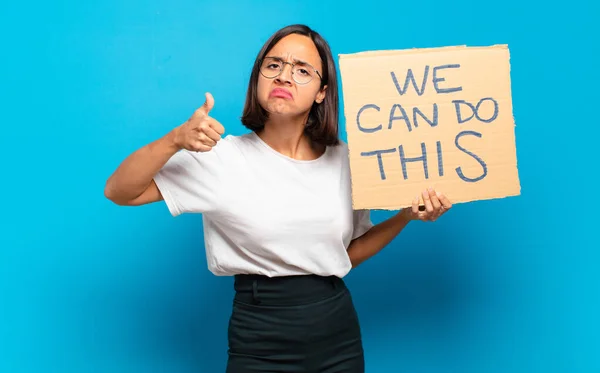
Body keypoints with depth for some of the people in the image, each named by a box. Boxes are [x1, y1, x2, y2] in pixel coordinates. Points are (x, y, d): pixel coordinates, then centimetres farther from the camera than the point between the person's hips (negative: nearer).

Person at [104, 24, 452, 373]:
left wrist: (407, 215, -3)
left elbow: (348, 253, 10)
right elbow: (119, 192, -10)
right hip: (259, 343, -3)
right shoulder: (223, 157, -9)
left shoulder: (344, 158, 0)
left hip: (339, 333, 3)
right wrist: (175, 140, -25)